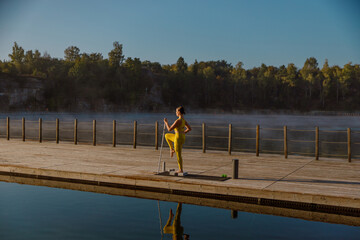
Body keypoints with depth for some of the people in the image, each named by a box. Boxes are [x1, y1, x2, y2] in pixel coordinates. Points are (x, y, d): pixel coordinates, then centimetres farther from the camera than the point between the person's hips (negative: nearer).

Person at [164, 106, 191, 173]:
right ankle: (172, 149, 24)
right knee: (167, 135, 26)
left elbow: (169, 129, -17)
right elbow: (189, 128, 16)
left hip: (178, 138, -9)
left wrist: (166, 122, -3)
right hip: (182, 137, 9)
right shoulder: (184, 120, 6)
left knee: (178, 155, 4)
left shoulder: (178, 121, -22)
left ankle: (181, 170, 14)